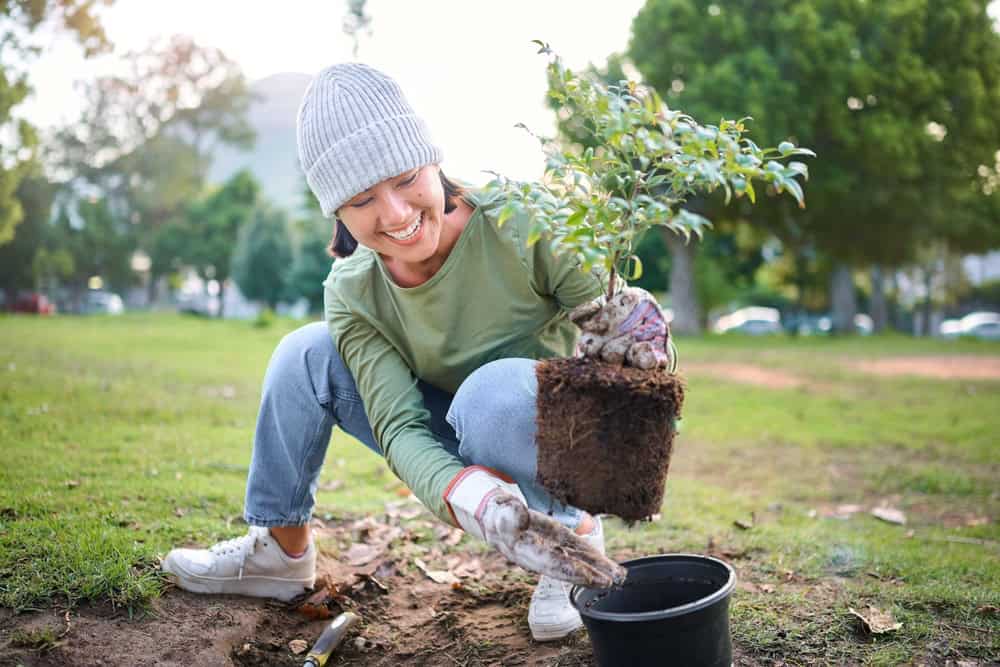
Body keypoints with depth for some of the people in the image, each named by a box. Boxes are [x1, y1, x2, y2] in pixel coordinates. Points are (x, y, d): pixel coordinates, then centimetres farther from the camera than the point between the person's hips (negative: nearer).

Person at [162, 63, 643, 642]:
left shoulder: (522, 228, -26)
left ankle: (579, 537, -9)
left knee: (497, 388, -37)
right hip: (463, 458, 4)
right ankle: (281, 551, 4)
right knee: (306, 354, -12)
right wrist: (485, 507, -45)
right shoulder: (353, 293, -15)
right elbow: (400, 425, -25)